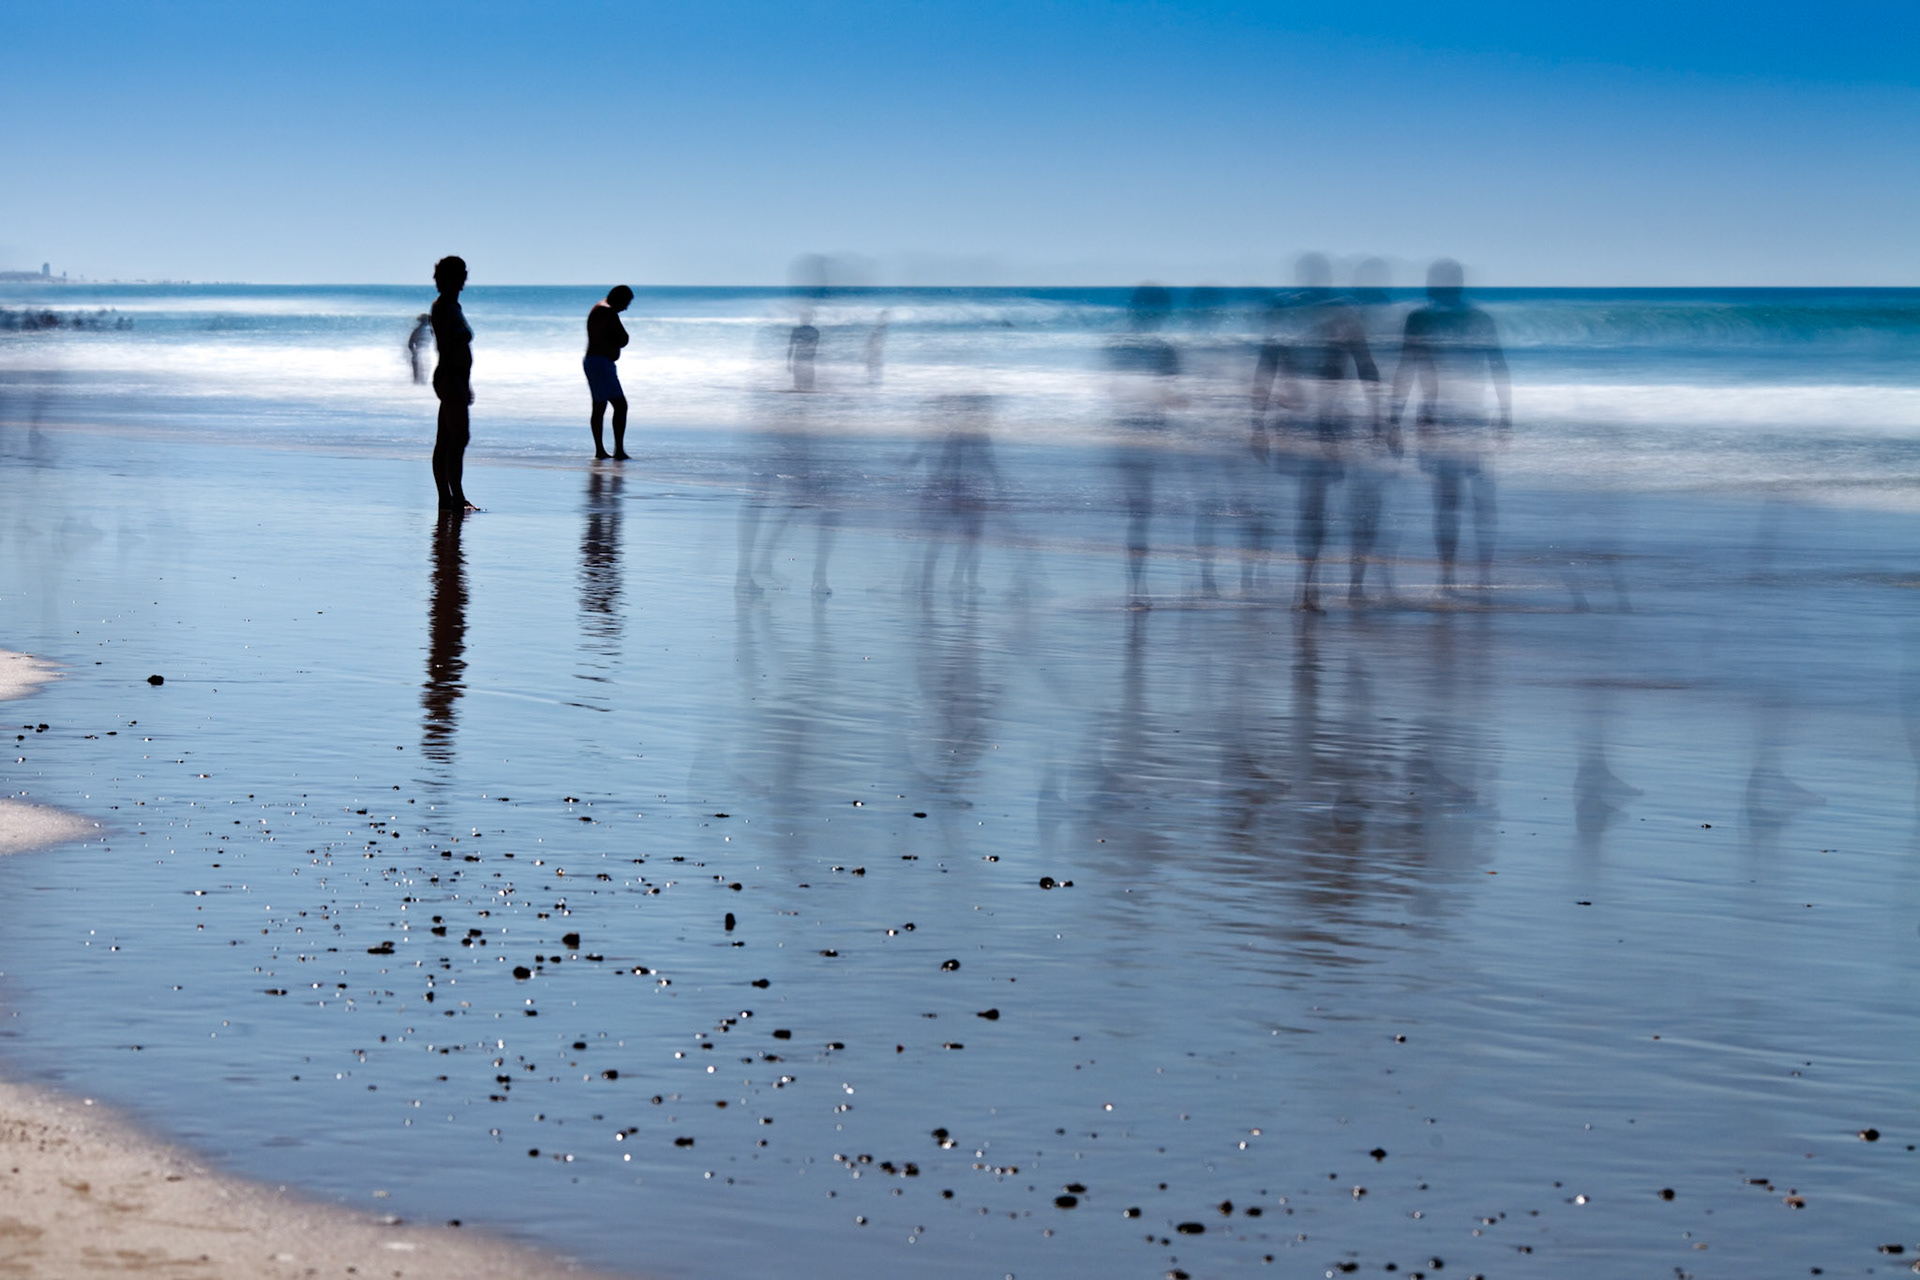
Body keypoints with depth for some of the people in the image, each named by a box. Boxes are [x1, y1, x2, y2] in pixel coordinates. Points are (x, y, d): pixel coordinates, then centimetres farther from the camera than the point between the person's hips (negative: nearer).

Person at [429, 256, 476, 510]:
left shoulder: (451, 306, 18)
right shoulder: (443, 307, -12)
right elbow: (444, 346, -19)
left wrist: (465, 384, 23)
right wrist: (453, 380, -24)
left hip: (455, 379, 10)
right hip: (451, 378, -10)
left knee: (446, 440, 9)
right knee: (459, 437, -12)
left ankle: (446, 498, 12)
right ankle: (456, 497, -12)